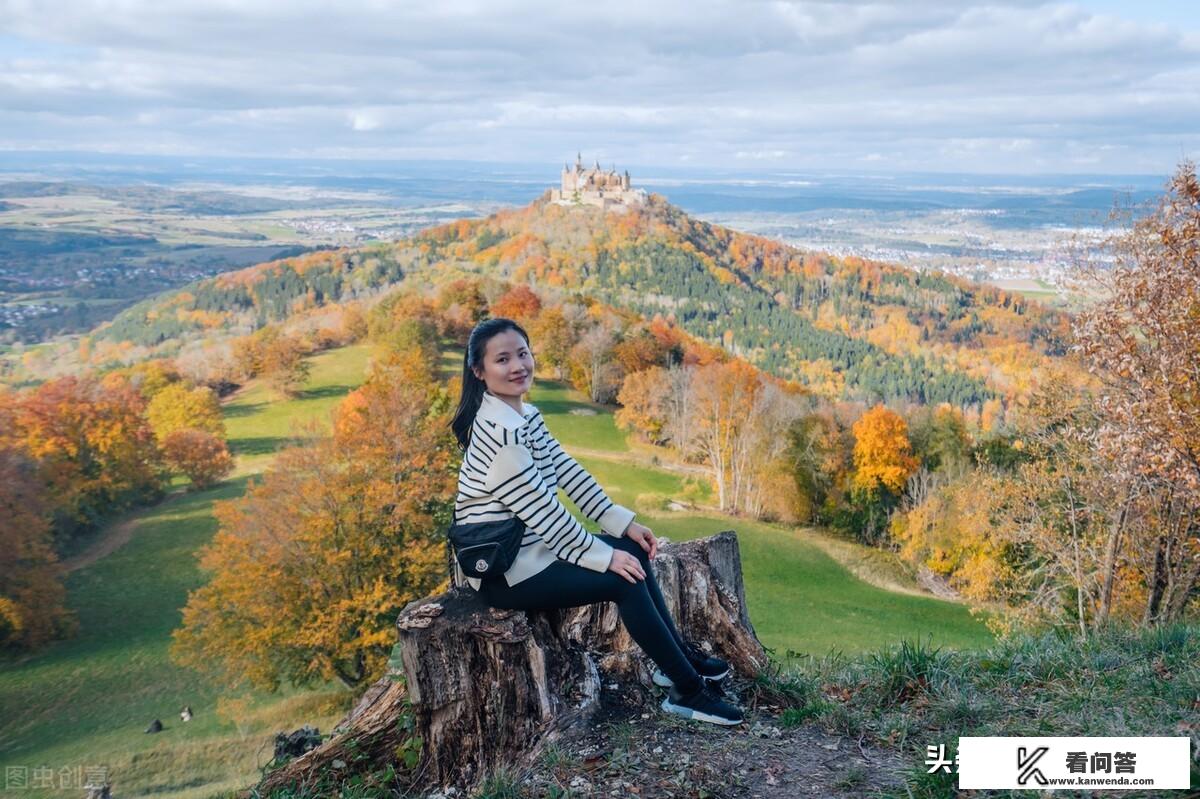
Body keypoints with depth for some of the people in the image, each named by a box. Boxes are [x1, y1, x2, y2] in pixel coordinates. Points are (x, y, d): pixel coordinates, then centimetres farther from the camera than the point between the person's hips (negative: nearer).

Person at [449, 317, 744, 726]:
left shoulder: (525, 415, 6)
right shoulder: (498, 431, -25)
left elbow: (568, 472, 6)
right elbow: (541, 508, -24)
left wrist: (624, 523, 1)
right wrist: (603, 556, -16)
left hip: (529, 547, 10)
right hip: (503, 573, -10)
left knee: (634, 550, 10)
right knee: (625, 579, -12)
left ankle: (678, 657, 21)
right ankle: (687, 689, 2)